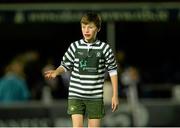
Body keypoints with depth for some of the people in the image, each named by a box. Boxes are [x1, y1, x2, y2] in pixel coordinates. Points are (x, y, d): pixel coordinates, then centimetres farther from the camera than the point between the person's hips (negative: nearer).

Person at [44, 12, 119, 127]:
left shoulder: (104, 48, -2)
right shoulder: (75, 47, 0)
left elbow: (113, 71, 4)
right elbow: (65, 65, 8)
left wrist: (115, 95, 2)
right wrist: (56, 72, -15)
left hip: (95, 97, 0)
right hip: (76, 96, 0)